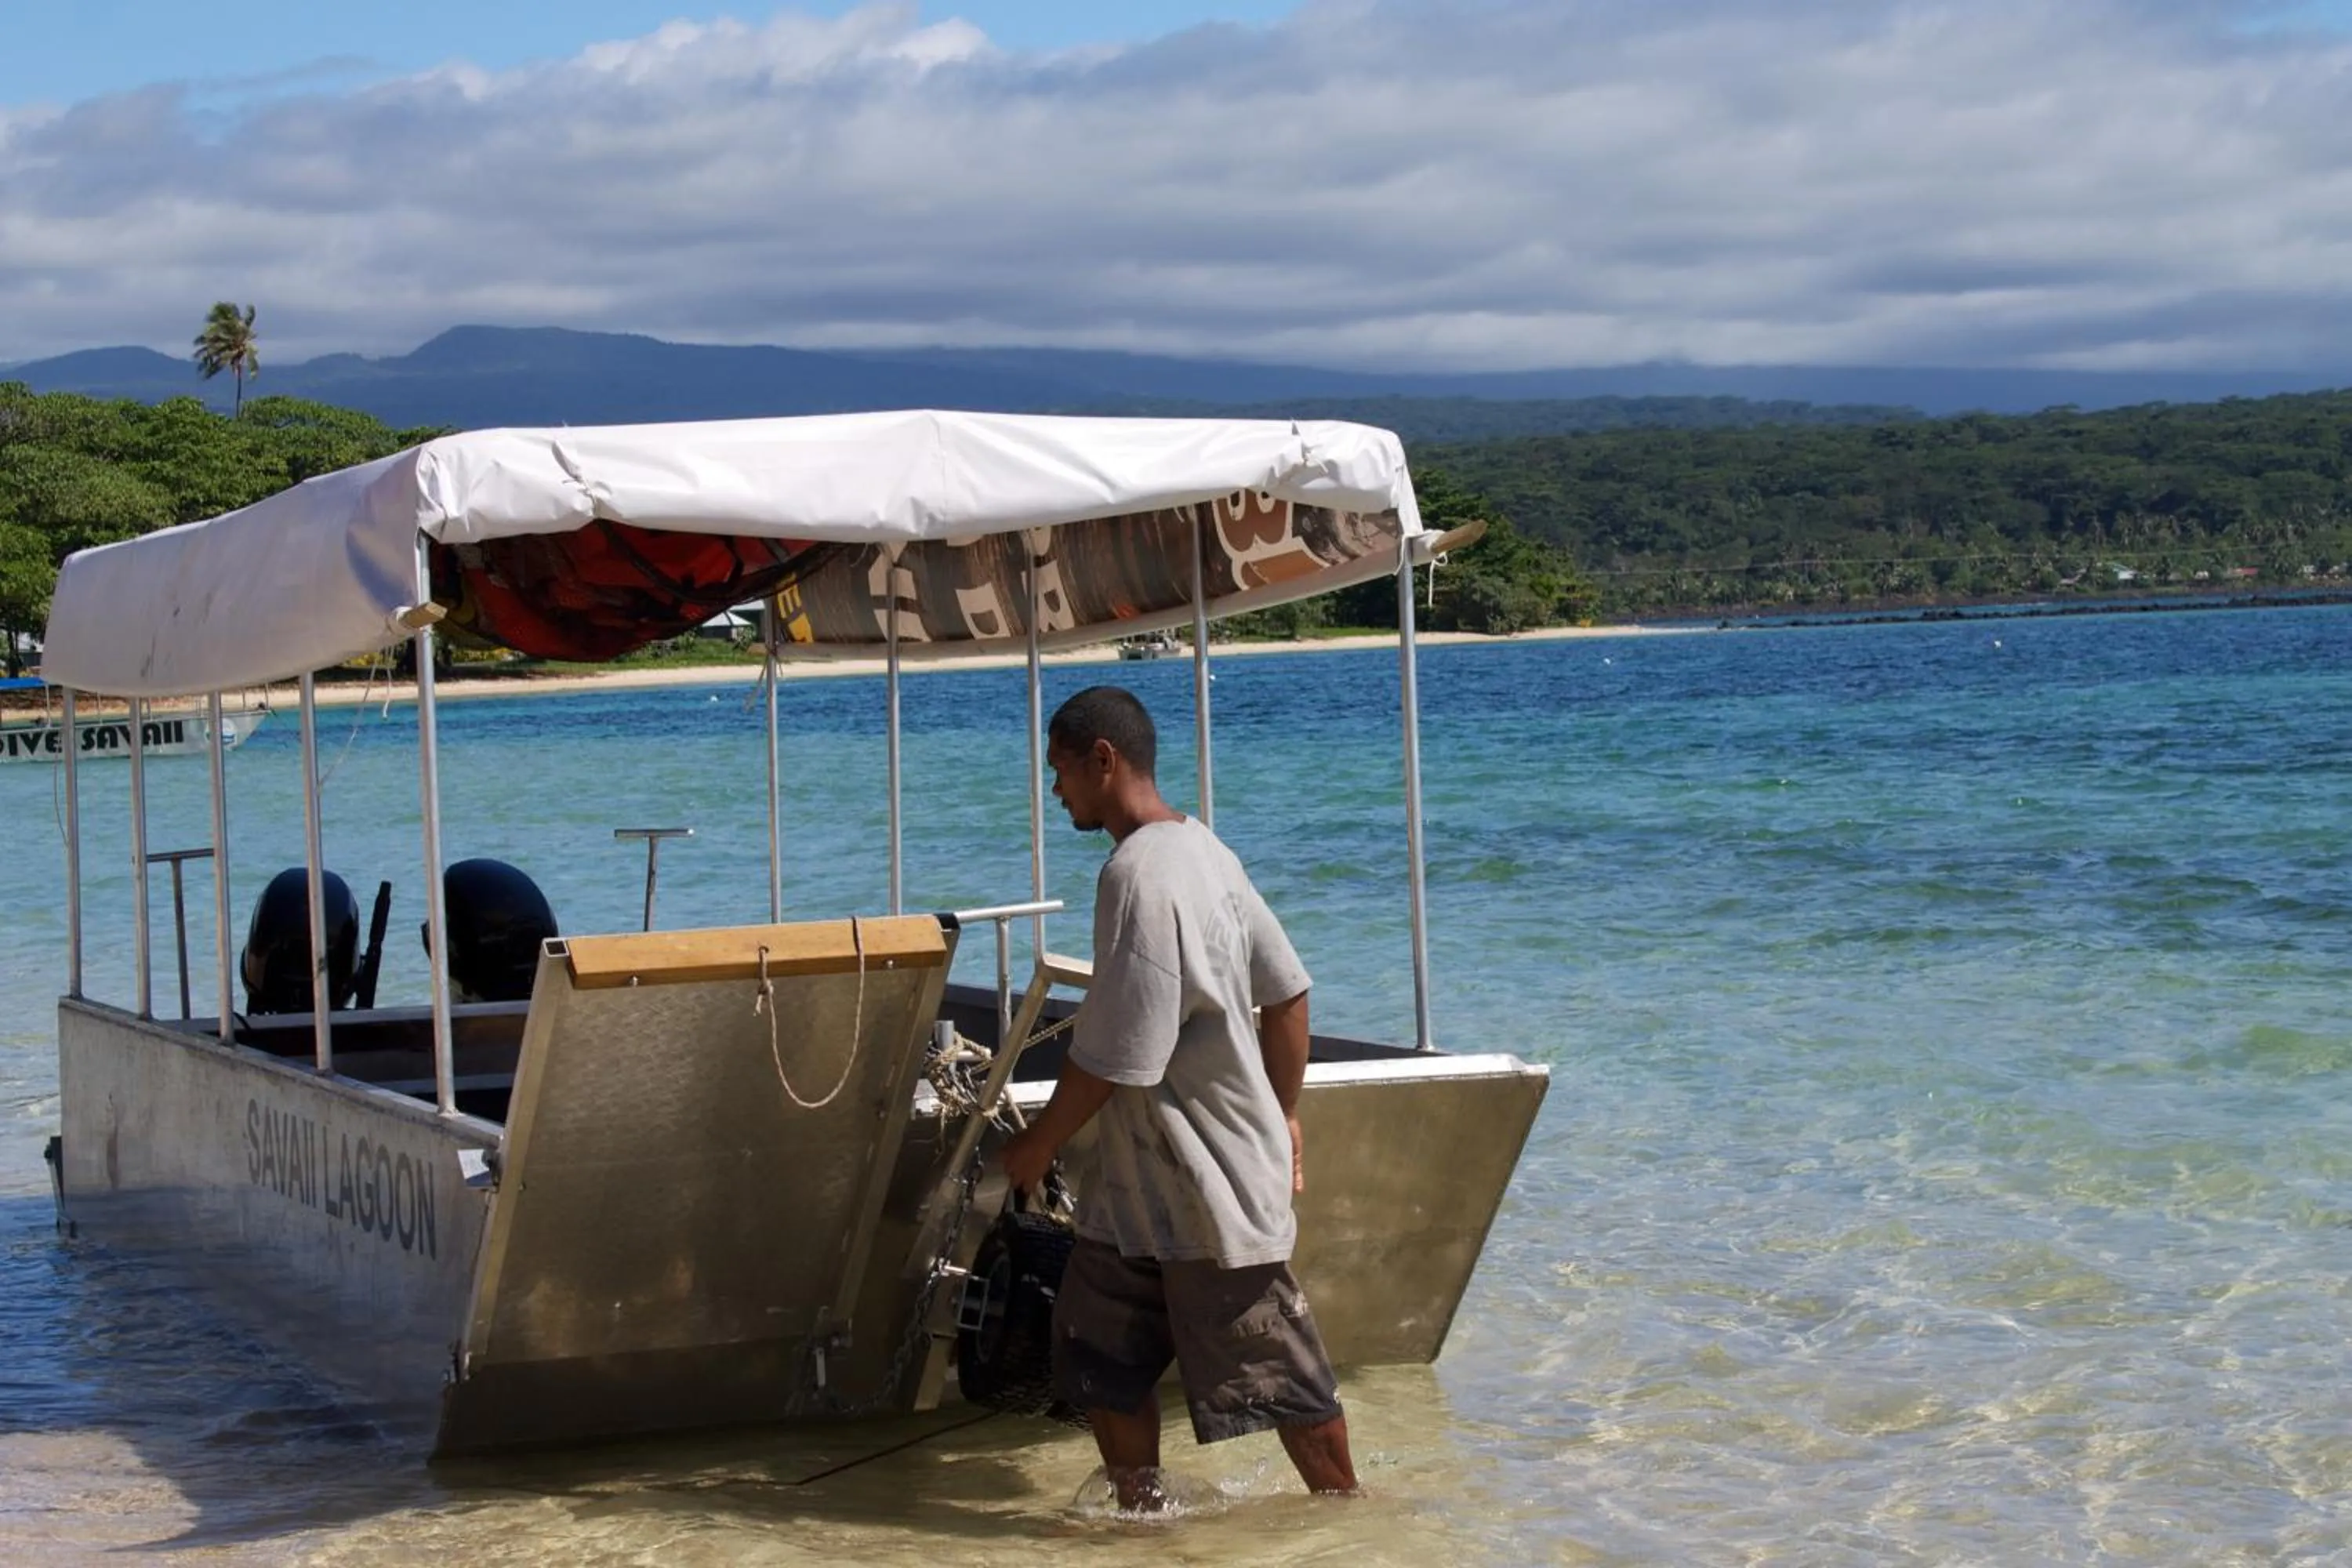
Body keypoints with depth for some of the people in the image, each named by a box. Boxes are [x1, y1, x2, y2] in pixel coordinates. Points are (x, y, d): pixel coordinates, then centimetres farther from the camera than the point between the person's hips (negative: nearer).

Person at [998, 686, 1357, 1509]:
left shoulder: (1138, 877, -23)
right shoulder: (1199, 848, 8)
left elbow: (1114, 1060, -22)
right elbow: (1287, 990, 14)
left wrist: (1038, 1144, -8)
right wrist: (1283, 1117, 20)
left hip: (1206, 1182, -10)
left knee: (1276, 1375, 3)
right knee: (1101, 1358, 14)